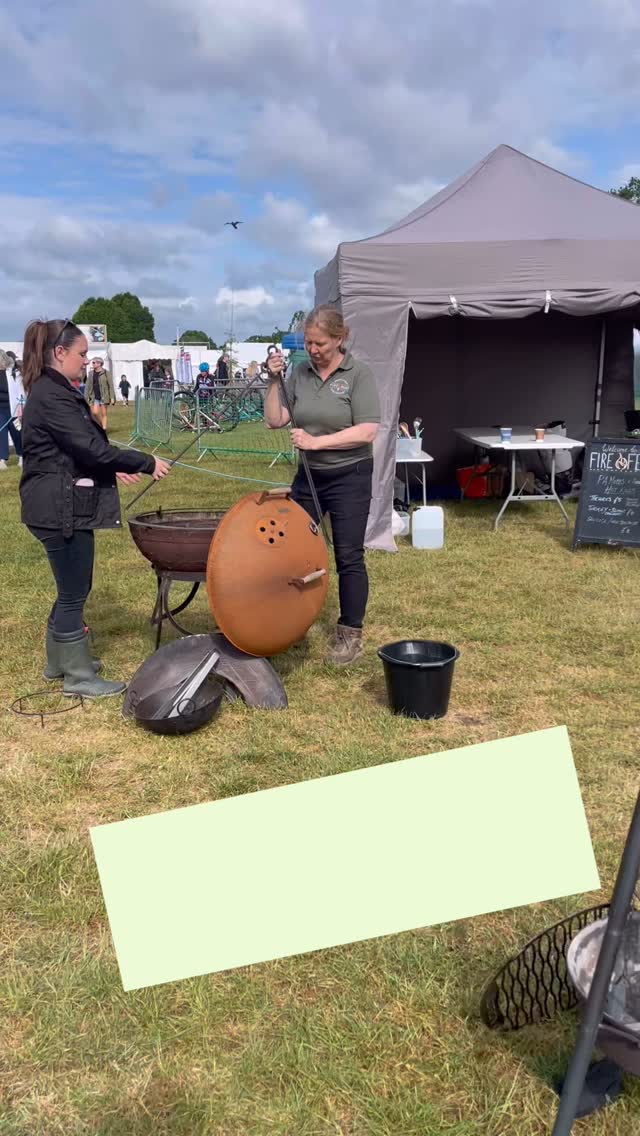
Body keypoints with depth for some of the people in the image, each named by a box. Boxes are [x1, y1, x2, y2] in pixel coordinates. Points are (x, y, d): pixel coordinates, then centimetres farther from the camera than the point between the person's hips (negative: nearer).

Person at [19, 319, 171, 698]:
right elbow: (91, 449, -23)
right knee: (74, 592, 0)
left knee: (72, 587, 19)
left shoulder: (57, 392, 15)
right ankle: (79, 677, 13)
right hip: (61, 508, -10)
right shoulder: (51, 396, -19)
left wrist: (114, 469, 10)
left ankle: (60, 660, 34)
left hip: (67, 505, 10)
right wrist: (147, 463, -15)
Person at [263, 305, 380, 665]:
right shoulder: (300, 373, 3)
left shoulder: (359, 373, -10)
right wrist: (274, 380, -10)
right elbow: (275, 420, 1)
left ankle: (351, 635, 14)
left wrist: (317, 441, -22)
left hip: (350, 477, -5)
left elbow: (367, 432, -18)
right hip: (309, 475, 5)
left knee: (348, 556, 1)